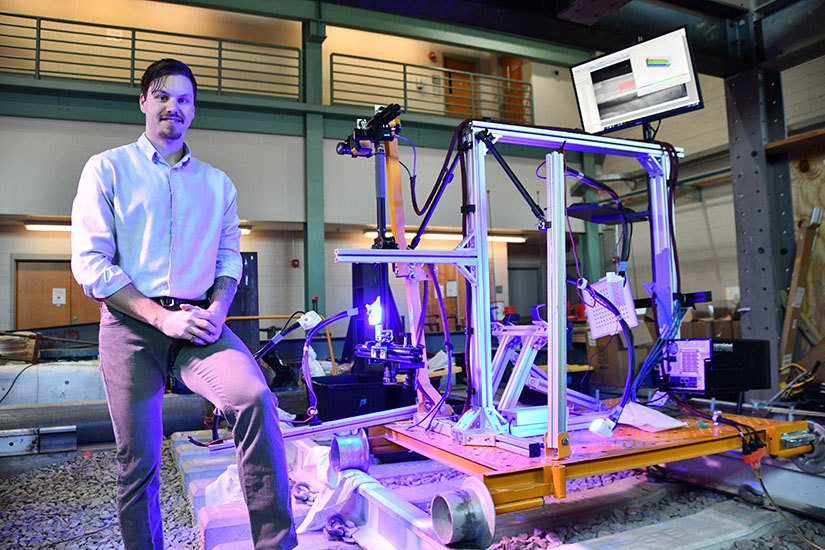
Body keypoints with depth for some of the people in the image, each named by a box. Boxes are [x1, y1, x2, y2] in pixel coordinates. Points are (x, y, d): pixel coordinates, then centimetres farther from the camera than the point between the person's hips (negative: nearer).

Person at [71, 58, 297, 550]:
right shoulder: (108, 169, 7)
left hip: (200, 322, 1)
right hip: (132, 325, -1)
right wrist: (161, 317, -12)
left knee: (256, 398, -25)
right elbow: (90, 263, -2)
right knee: (138, 460, 4)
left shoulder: (218, 183, 16)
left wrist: (217, 309, -7)